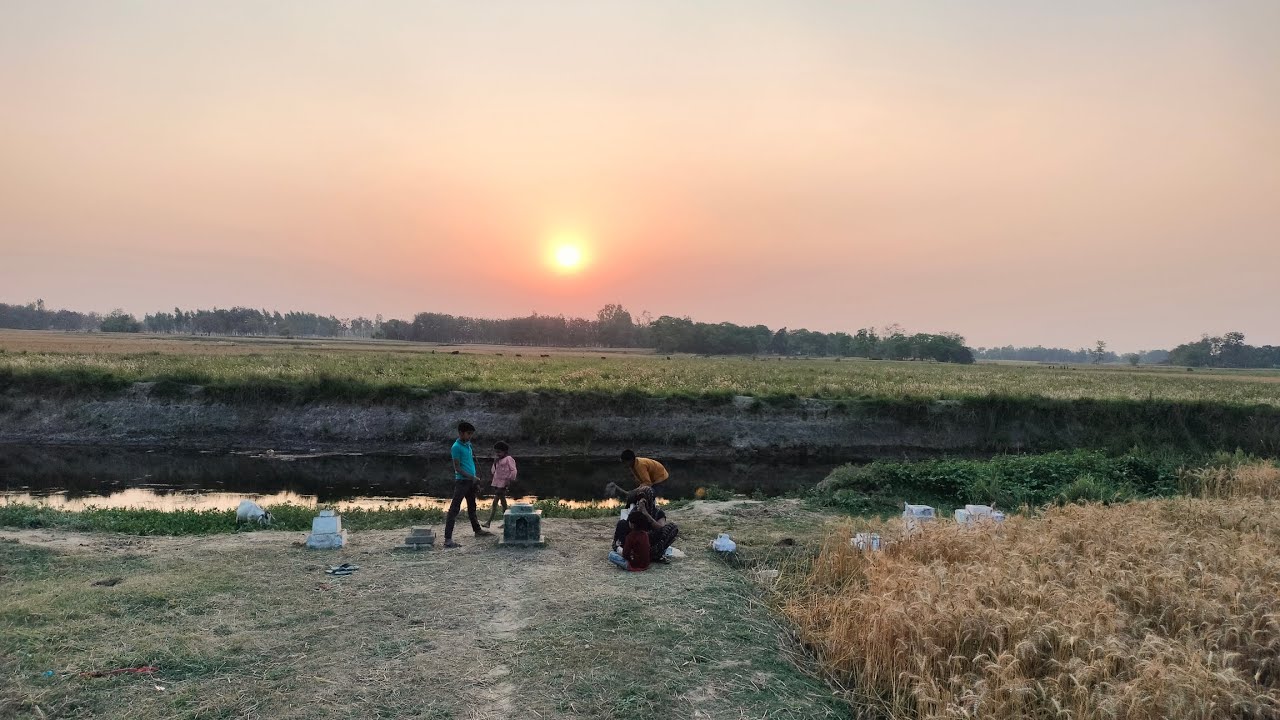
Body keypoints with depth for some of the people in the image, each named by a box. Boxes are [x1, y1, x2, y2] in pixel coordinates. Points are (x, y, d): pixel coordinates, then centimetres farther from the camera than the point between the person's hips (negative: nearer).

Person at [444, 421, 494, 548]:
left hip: (471, 481, 9)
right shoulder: (456, 447, -14)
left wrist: (475, 479, 16)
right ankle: (448, 539, -13)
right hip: (462, 481, -9)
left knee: (472, 507, 23)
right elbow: (457, 468, -17)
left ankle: (477, 530, 38)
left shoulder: (468, 444, 12)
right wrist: (472, 477, -23)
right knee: (454, 509, -10)